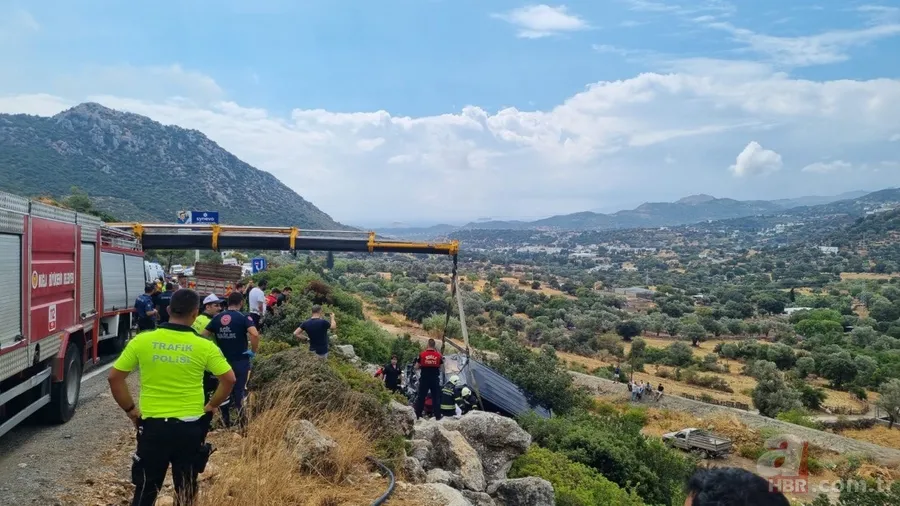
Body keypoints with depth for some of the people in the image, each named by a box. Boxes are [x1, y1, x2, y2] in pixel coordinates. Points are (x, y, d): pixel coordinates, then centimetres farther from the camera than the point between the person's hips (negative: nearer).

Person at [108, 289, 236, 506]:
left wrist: (130, 409, 9)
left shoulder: (142, 341, -4)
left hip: (152, 425, 1)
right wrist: (211, 406, 9)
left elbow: (114, 377, -1)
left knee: (146, 488, 14)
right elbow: (229, 379, -5)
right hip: (189, 426, -1)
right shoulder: (204, 346, -7)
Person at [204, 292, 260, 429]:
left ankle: (225, 424, 22)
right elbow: (255, 334, -25)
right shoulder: (243, 317, -9)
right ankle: (241, 425, 3)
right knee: (238, 393, 1)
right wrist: (254, 351, -11)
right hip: (240, 361, -4)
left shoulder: (217, 318, 4)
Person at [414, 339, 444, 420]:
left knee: (421, 397, 7)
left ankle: (418, 414, 8)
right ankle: (437, 415, 9)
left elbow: (416, 367, -2)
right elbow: (441, 367, 4)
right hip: (435, 379, 1)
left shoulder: (422, 355, -8)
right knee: (436, 397, 8)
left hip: (424, 378, -1)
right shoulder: (439, 355, -4)